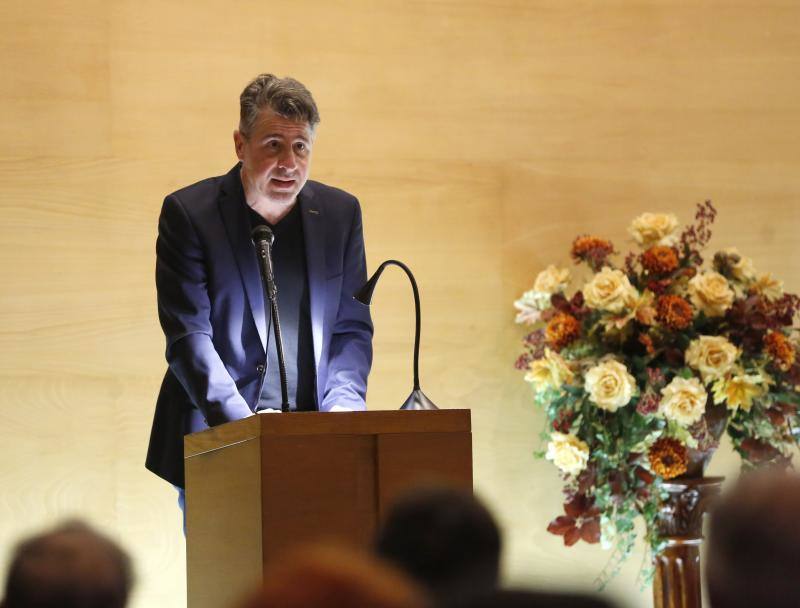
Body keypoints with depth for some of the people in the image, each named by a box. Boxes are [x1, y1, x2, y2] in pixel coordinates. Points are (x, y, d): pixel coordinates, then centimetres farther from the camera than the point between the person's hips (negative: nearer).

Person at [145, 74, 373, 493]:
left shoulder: (340, 213, 8)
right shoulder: (188, 214, -4)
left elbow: (352, 328, 10)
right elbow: (187, 336, -11)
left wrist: (343, 405, -9)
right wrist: (242, 420, -24)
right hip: (214, 439, -2)